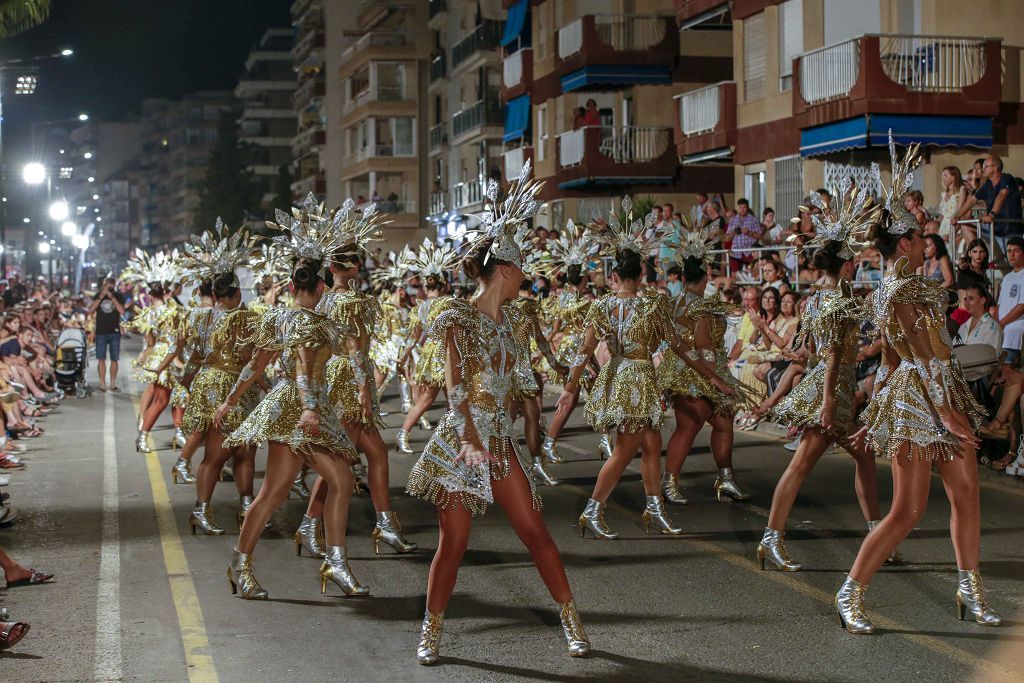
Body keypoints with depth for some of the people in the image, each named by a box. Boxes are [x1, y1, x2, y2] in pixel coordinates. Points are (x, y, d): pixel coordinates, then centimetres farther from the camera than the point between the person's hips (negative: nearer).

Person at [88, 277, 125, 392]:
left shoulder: (118, 297, 4)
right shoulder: (98, 296, 7)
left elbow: (122, 311, -12)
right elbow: (90, 311, -5)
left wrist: (112, 297, -15)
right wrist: (101, 297, -11)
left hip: (115, 332, 0)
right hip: (101, 332, 0)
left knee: (114, 359, 3)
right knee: (101, 359, -4)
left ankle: (113, 384, 10)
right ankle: (102, 384, -2)